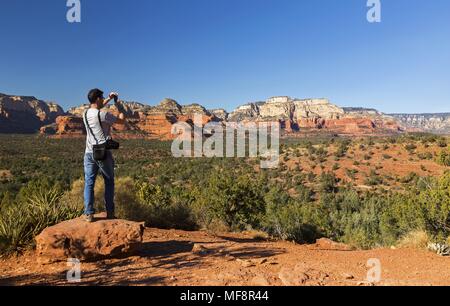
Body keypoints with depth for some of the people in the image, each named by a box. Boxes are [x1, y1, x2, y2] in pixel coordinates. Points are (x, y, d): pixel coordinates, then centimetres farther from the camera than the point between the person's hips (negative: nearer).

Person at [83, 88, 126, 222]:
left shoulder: (86, 114, 5)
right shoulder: (103, 115, -14)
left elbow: (96, 108, 27)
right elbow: (122, 121, -2)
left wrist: (109, 98, 26)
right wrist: (119, 105, 10)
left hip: (89, 153, 5)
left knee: (89, 183, 6)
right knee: (109, 182, 10)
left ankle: (89, 214, 3)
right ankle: (110, 212, 12)